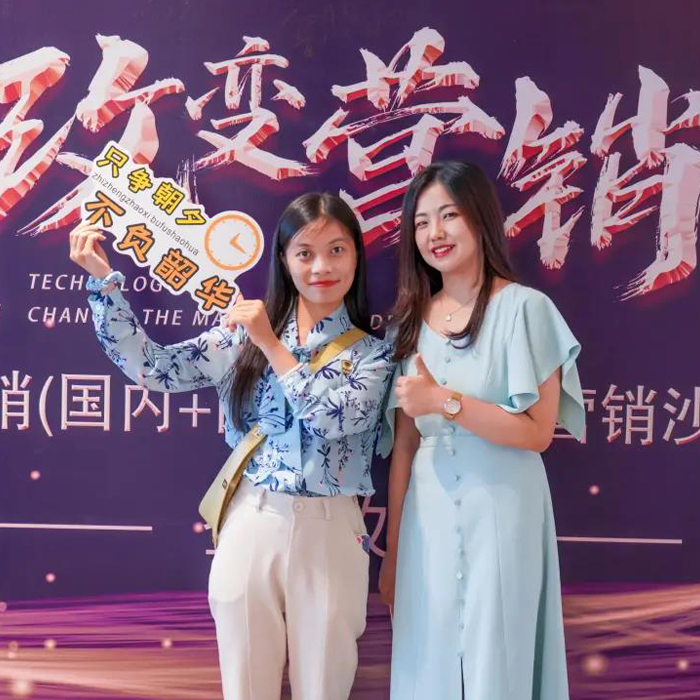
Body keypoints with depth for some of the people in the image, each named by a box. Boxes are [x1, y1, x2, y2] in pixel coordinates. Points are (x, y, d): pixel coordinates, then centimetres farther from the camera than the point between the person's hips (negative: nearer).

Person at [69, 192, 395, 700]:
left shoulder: (373, 351, 0)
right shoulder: (246, 333, 4)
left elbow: (335, 418, -17)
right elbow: (155, 368, -3)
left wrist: (272, 346, -14)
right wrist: (102, 279, -8)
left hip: (330, 532, -1)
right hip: (250, 525, 1)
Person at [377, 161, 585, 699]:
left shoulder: (524, 308, -8)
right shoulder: (412, 317, 7)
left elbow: (537, 433, -11)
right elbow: (404, 444, 5)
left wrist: (445, 401, -19)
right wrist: (392, 549, 6)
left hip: (499, 511, -4)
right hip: (428, 516, 4)